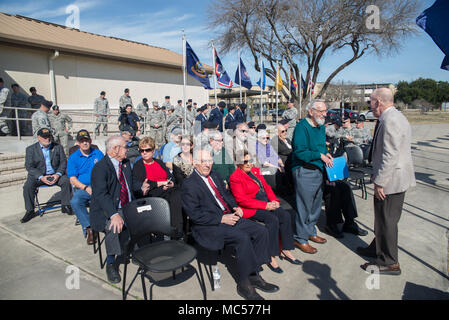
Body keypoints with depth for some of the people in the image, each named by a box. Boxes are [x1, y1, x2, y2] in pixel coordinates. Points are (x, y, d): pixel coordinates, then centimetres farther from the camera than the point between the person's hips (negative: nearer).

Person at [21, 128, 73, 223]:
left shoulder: (58, 147, 5)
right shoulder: (31, 149, 0)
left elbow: (63, 162, 2)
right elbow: (29, 166, -6)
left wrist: (58, 174, -17)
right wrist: (41, 177, -21)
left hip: (55, 174, 0)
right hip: (38, 175, 0)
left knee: (66, 181, -26)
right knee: (27, 186, -25)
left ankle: (65, 206, -12)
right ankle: (30, 211, -9)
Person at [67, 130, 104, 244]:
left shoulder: (98, 154, 12)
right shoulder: (73, 158, 8)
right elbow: (73, 179, 1)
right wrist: (86, 188, -15)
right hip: (82, 188, 0)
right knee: (75, 202, -32)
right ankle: (88, 228, -22)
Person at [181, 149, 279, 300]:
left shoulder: (214, 175, 13)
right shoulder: (189, 185, -12)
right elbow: (195, 215, -17)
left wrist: (236, 207, 3)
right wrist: (221, 219, -20)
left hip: (229, 216, 8)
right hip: (209, 227, -8)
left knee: (261, 231, -6)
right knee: (242, 238, -30)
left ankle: (254, 275, 4)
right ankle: (243, 285, -13)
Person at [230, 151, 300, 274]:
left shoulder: (255, 170, 15)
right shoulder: (235, 178, -9)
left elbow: (266, 187, 17)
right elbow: (242, 200, -16)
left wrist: (274, 200, -3)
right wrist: (265, 205, -20)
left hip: (267, 203, 7)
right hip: (251, 208, -7)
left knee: (285, 215, -14)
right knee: (273, 219, -28)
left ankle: (286, 250, -3)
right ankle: (271, 257, -19)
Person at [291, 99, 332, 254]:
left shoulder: (321, 126, 13)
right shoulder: (302, 127, -15)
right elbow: (300, 152, -22)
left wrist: (327, 154, 4)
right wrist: (320, 156, -20)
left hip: (318, 170, 9)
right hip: (304, 171, -9)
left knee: (316, 204, 18)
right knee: (304, 206, -2)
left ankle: (310, 232, 35)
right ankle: (300, 239, 12)